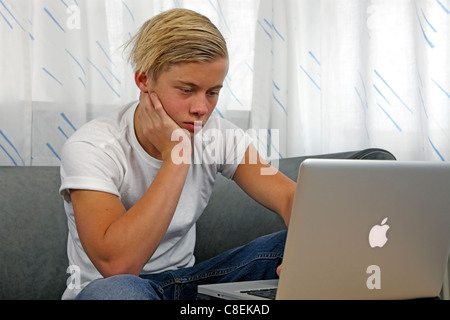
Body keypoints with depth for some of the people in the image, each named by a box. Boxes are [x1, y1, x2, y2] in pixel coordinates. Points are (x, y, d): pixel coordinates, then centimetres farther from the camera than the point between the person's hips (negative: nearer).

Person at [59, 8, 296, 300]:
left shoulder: (218, 135, -6)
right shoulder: (91, 147, -22)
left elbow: (291, 197, -12)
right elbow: (117, 264, -34)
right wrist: (175, 156, -32)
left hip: (185, 281, 4)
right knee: (118, 288, -41)